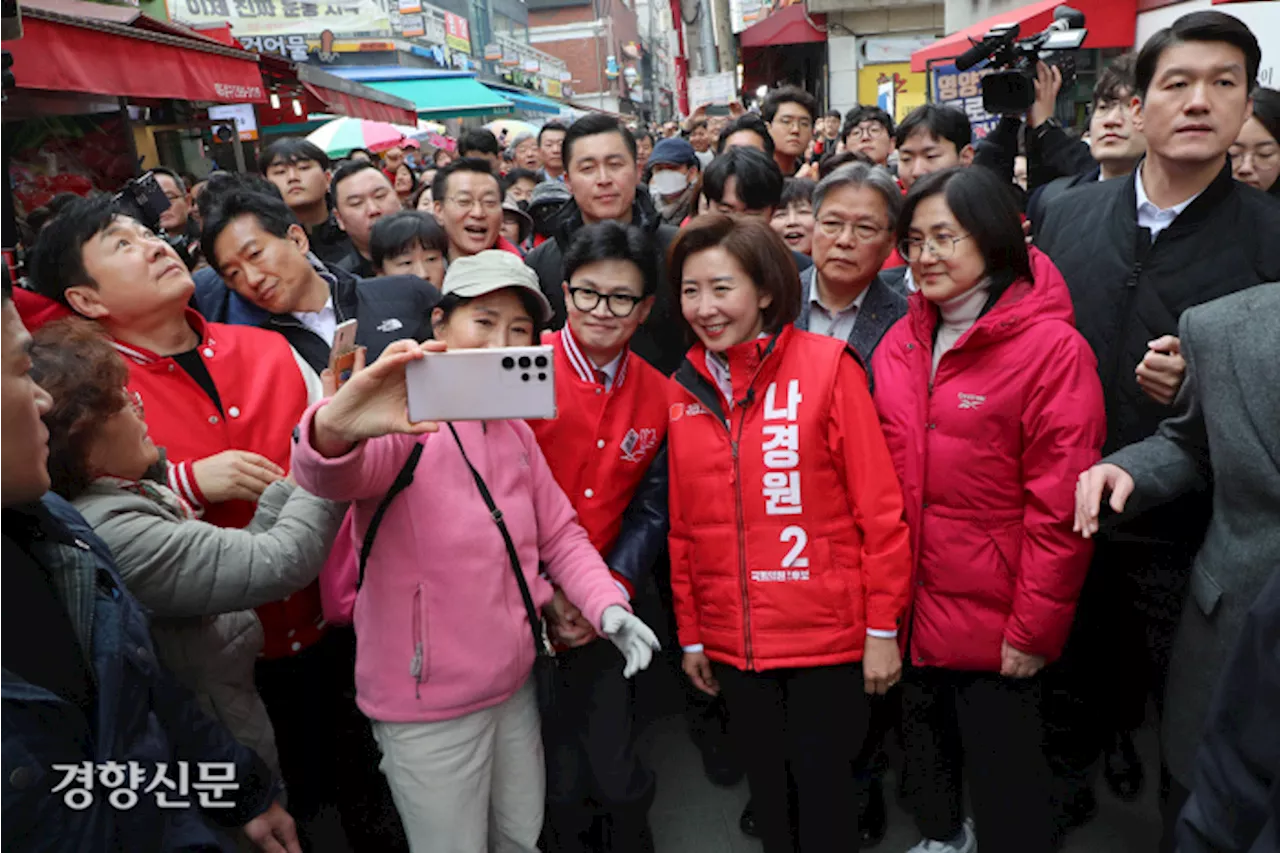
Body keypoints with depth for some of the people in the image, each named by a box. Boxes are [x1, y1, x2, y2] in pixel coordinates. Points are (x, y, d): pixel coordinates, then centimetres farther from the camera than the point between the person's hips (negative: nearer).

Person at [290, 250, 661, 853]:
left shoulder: (516, 430, 5)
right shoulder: (402, 419, -18)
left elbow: (557, 532, 8)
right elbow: (332, 477, -38)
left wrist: (607, 606, -9)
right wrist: (335, 428, -62)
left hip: (514, 685, 7)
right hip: (429, 701, -6)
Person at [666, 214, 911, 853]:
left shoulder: (826, 366, -10)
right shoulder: (682, 389, 3)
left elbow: (879, 505, -10)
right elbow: (681, 524, 7)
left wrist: (883, 628, -9)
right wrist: (690, 634, 9)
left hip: (825, 637, -4)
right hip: (733, 644, 4)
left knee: (823, 792, 10)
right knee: (767, 796, 20)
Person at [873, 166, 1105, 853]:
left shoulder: (1051, 347, -15)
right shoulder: (900, 344, 3)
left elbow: (1060, 510, -16)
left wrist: (1034, 632, -14)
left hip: (996, 625, -5)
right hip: (913, 610, 6)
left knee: (1005, 778, 12)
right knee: (926, 756, 24)